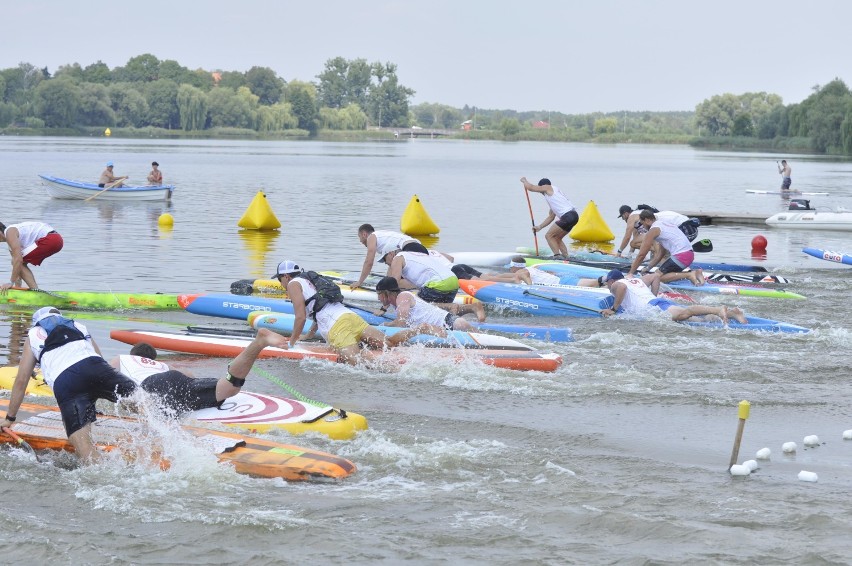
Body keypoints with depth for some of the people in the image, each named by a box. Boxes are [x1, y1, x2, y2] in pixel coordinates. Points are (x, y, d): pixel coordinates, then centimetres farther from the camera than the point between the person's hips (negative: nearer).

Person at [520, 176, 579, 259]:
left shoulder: (548, 188, 5)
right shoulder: (553, 193, 30)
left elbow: (529, 187, 6)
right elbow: (551, 217, 32)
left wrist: (524, 180, 27)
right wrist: (539, 227, 35)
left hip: (568, 216, -9)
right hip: (574, 215, 9)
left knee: (549, 236, -2)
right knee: (557, 238, 20)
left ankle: (557, 256, -12)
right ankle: (566, 257, 12)